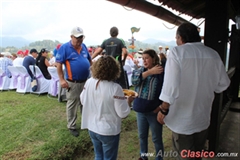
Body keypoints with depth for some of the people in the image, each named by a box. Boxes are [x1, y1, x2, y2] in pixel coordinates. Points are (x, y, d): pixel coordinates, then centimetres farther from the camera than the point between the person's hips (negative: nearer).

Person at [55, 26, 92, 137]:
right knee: (72, 105, 7)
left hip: (85, 81, 6)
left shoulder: (84, 46, 7)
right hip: (73, 83, -6)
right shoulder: (65, 47, -11)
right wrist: (62, 79, -16)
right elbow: (58, 63, -12)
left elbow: (89, 60, 18)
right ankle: (72, 127, 23)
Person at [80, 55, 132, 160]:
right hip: (108, 131, -5)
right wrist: (129, 101, -2)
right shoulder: (115, 88, -26)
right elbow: (123, 113, -19)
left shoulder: (89, 82, -11)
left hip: (92, 128, 5)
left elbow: (83, 100, 6)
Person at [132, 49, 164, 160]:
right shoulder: (139, 70, 3)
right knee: (142, 135, 21)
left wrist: (161, 107, -19)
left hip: (154, 111, -5)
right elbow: (134, 80, -17)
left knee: (156, 138, 11)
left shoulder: (161, 72, -12)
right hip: (140, 110, 5)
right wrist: (150, 72, -24)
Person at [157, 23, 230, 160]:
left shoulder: (177, 52, -16)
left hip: (183, 119, -5)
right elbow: (223, 83, 4)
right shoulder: (213, 54, -2)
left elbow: (171, 85, -23)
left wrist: (163, 110, -12)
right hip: (203, 117, 5)